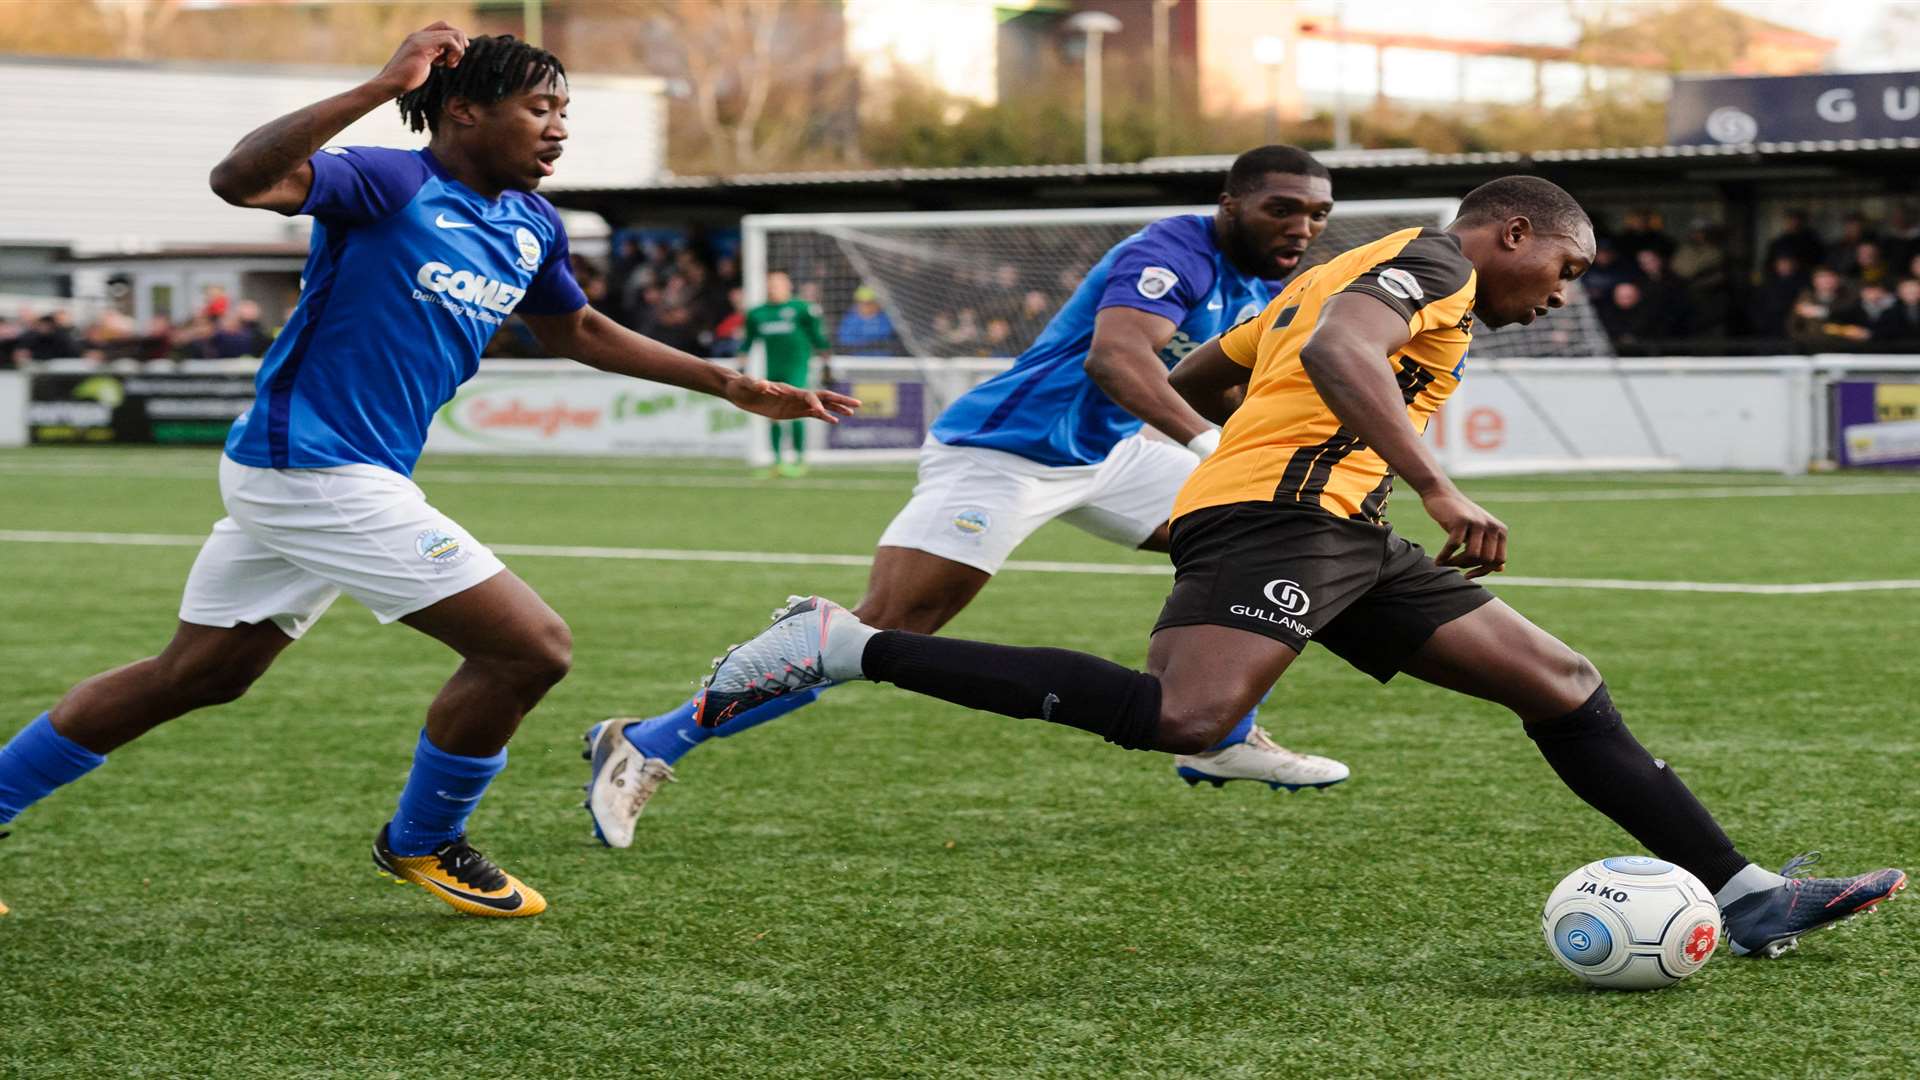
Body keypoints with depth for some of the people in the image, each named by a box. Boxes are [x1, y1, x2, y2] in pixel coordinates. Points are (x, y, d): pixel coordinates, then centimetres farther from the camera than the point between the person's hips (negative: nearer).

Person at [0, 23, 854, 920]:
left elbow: (578, 333, 28)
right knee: (532, 646, -7)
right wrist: (381, 89, -35)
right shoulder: (391, 183, -15)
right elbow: (240, 180, -30)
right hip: (316, 472, -9)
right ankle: (422, 844, 13)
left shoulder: (531, 230, 10)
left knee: (194, 676, 18)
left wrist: (735, 388, 27)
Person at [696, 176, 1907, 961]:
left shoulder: (1364, 271, 30)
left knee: (1562, 682, 8)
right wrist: (1441, 488, -27)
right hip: (1281, 511, -11)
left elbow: (1192, 381, 33)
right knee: (1185, 716, -29)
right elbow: (1337, 350, -22)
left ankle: (1750, 897, 6)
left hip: (1343, 541, 11)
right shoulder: (1433, 259, 0)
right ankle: (845, 647, -21)